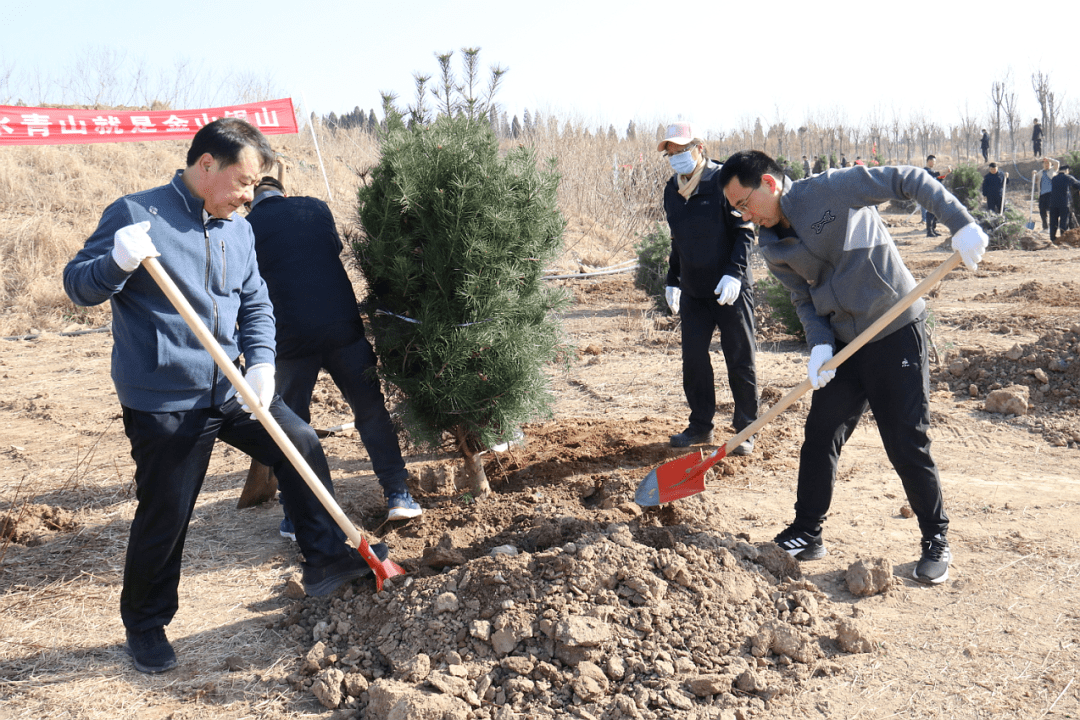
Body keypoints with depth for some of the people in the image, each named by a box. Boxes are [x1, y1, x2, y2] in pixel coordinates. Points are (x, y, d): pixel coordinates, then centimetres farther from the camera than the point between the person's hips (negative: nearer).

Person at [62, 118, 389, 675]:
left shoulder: (239, 230, 9)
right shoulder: (136, 215, -12)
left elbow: (255, 305, 12)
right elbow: (78, 285, -10)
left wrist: (261, 362, -6)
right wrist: (118, 262, -32)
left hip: (230, 391, 6)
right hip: (164, 403, -6)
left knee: (302, 446, 6)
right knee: (164, 518, 3)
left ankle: (327, 558, 23)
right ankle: (144, 624, 26)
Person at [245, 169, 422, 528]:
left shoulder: (246, 229, 1)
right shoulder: (315, 207, 7)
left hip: (291, 336, -1)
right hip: (343, 326, 2)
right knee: (372, 410, 13)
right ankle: (397, 494, 16)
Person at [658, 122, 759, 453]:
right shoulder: (672, 189, 10)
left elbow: (744, 232, -12)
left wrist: (734, 273, -23)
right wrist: (673, 281, 18)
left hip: (730, 289, -6)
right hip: (693, 292, 6)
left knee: (740, 359, 2)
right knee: (693, 358, 6)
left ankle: (746, 429, 13)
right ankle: (701, 425, 20)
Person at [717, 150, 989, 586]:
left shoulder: (833, 189, -16)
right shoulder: (771, 246, 3)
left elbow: (909, 180, -12)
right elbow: (804, 299, 6)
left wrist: (961, 224, -21)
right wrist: (820, 344, -12)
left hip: (898, 333, -6)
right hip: (844, 342, 6)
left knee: (907, 444, -4)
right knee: (819, 436, 6)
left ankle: (936, 542, 14)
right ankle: (806, 534, 20)